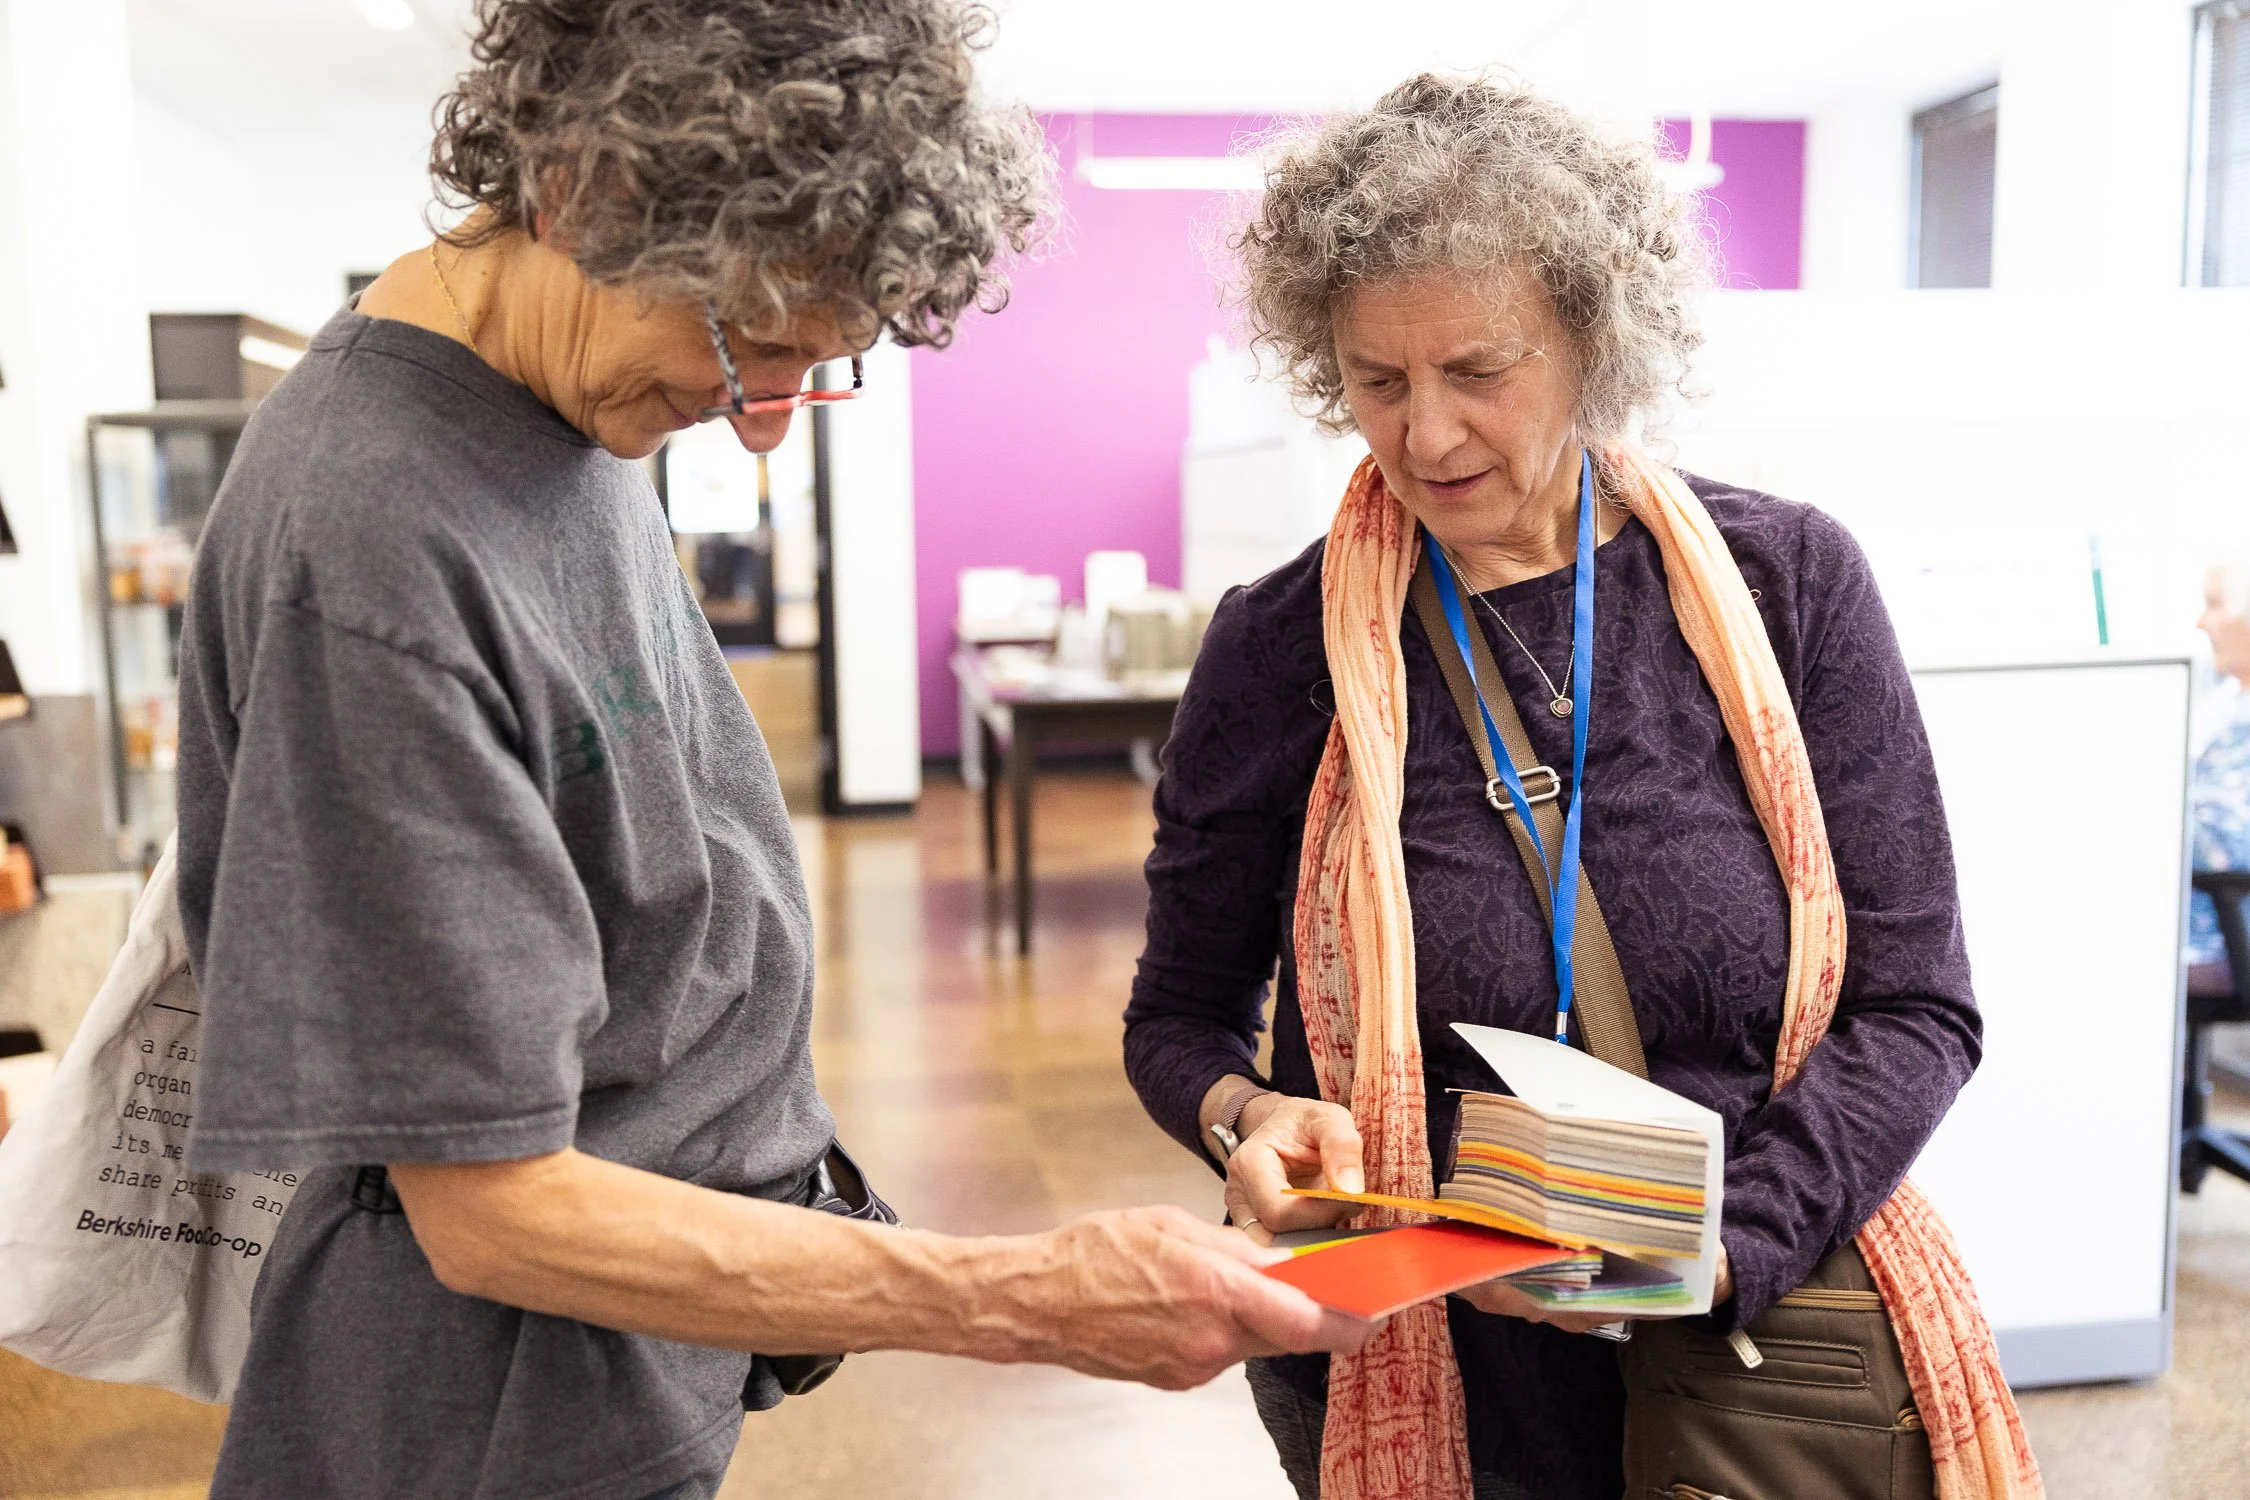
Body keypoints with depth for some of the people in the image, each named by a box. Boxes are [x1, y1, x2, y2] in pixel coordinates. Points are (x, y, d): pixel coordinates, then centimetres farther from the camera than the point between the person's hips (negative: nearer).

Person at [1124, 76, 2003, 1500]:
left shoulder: (1788, 583, -7)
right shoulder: (1280, 651, -9)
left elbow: (1915, 1005, -6)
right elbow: (1181, 1012, 2)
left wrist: (1720, 1246, -20)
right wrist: (1242, 1115, -20)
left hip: (1766, 1326, 1)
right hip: (1406, 1377, 0)